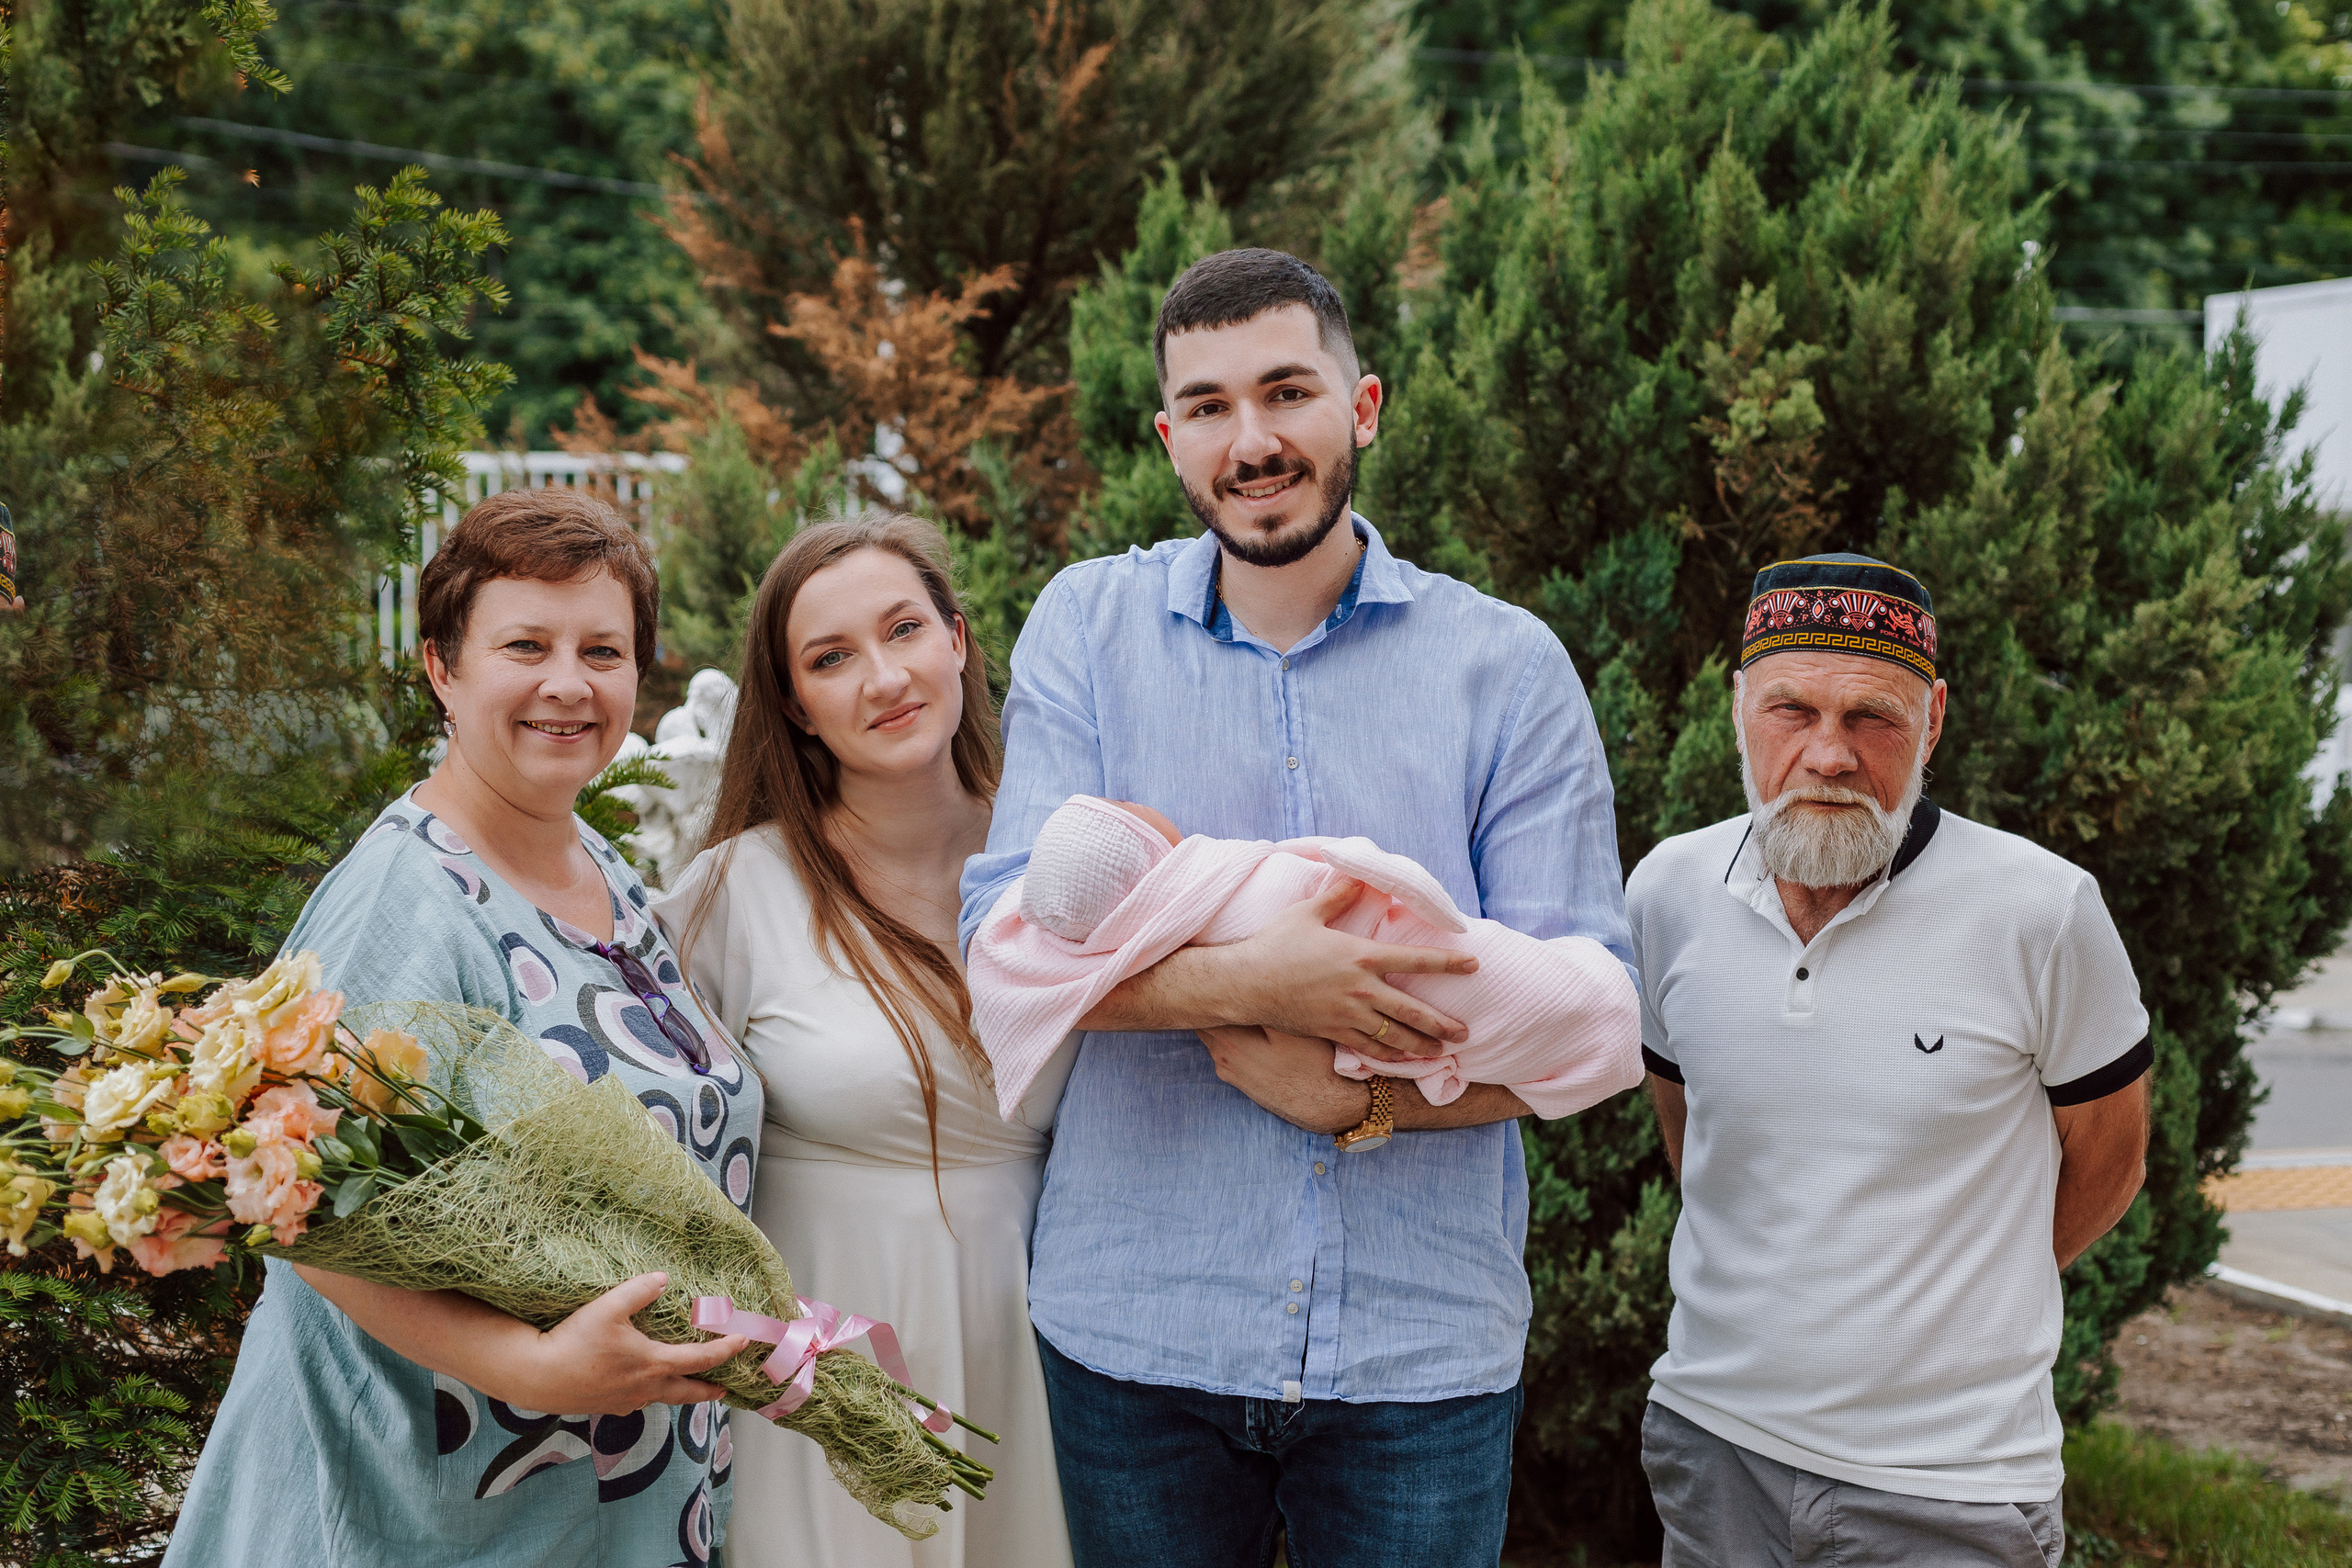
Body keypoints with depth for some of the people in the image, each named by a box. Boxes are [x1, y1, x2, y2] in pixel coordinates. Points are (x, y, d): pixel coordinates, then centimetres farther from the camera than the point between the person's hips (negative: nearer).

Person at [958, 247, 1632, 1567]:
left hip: (1426, 1346, 0)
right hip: (1135, 1325, 0)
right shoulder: (1089, 628, 2)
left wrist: (1362, 1095, -18)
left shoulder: (1508, 666, 1)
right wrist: (1256, 982, -24)